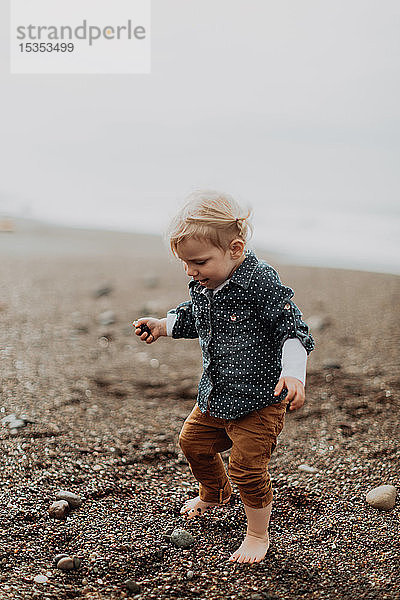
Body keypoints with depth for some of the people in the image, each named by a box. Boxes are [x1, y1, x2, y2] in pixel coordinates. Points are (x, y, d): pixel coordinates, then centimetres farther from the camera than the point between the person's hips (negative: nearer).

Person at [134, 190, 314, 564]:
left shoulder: (262, 283, -24)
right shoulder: (202, 286, -1)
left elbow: (292, 330, -23)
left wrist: (292, 373, -36)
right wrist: (161, 326, 6)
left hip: (260, 400, -8)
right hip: (215, 395, 8)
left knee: (247, 468, -5)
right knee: (193, 442, 23)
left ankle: (258, 535, 20)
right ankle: (213, 494, 54)